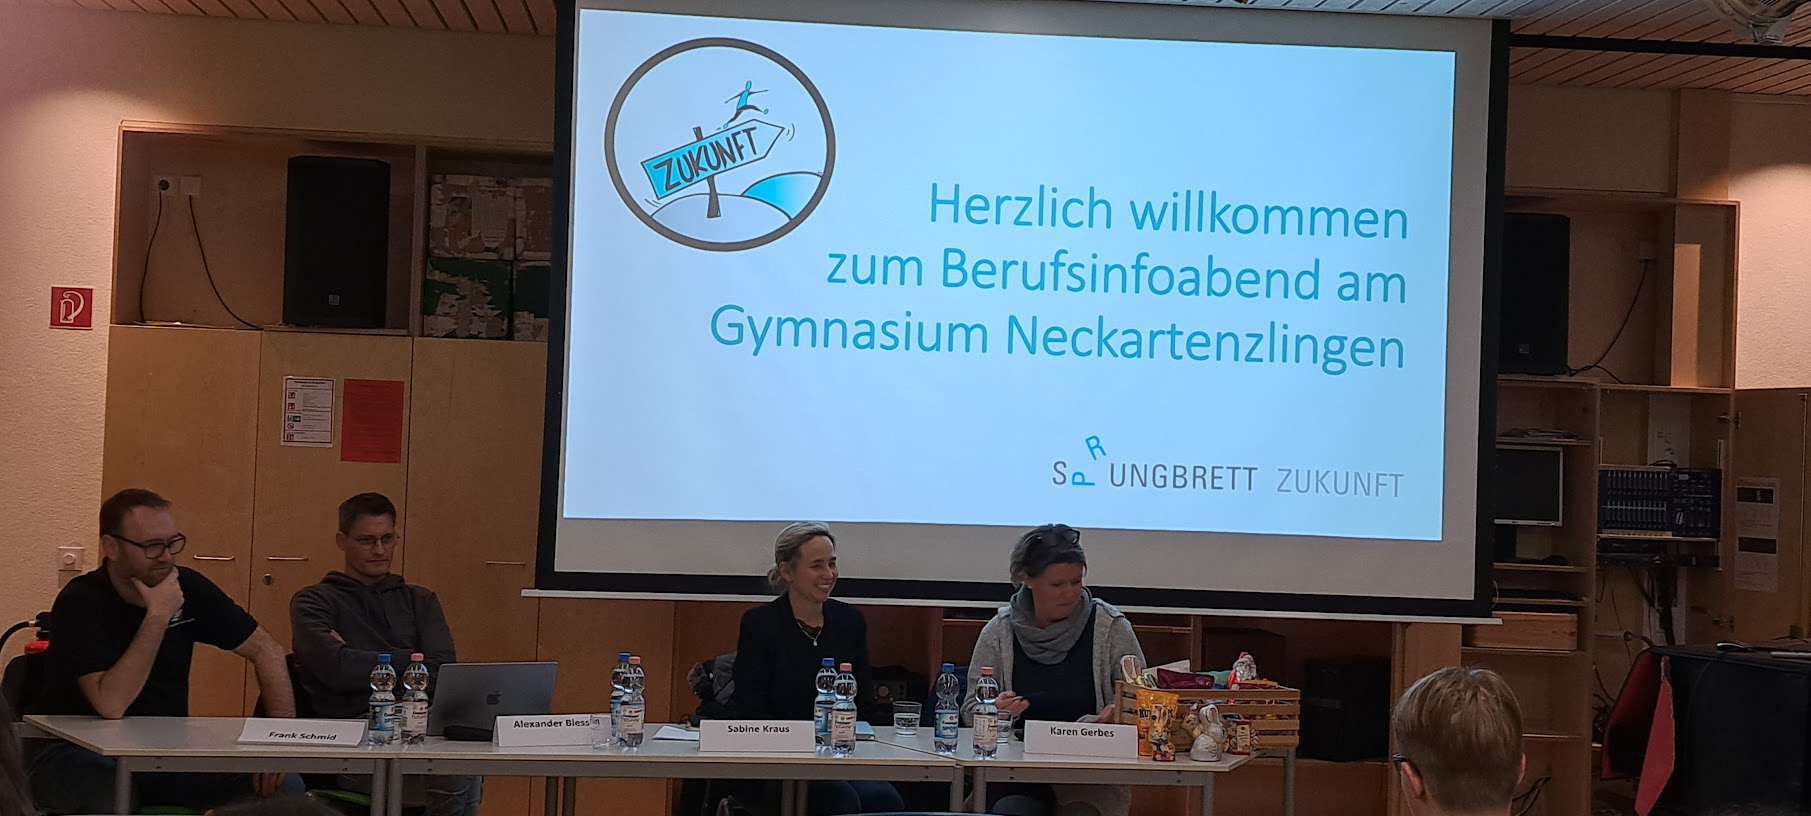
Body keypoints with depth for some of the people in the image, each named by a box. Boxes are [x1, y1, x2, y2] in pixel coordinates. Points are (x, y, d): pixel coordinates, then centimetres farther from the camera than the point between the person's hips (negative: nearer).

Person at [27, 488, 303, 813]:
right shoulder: (80, 602, -16)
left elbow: (266, 650, 3)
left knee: (284, 785, -15)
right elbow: (110, 705, -27)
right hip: (81, 752, -5)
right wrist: (157, 617, -26)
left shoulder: (188, 587, -1)